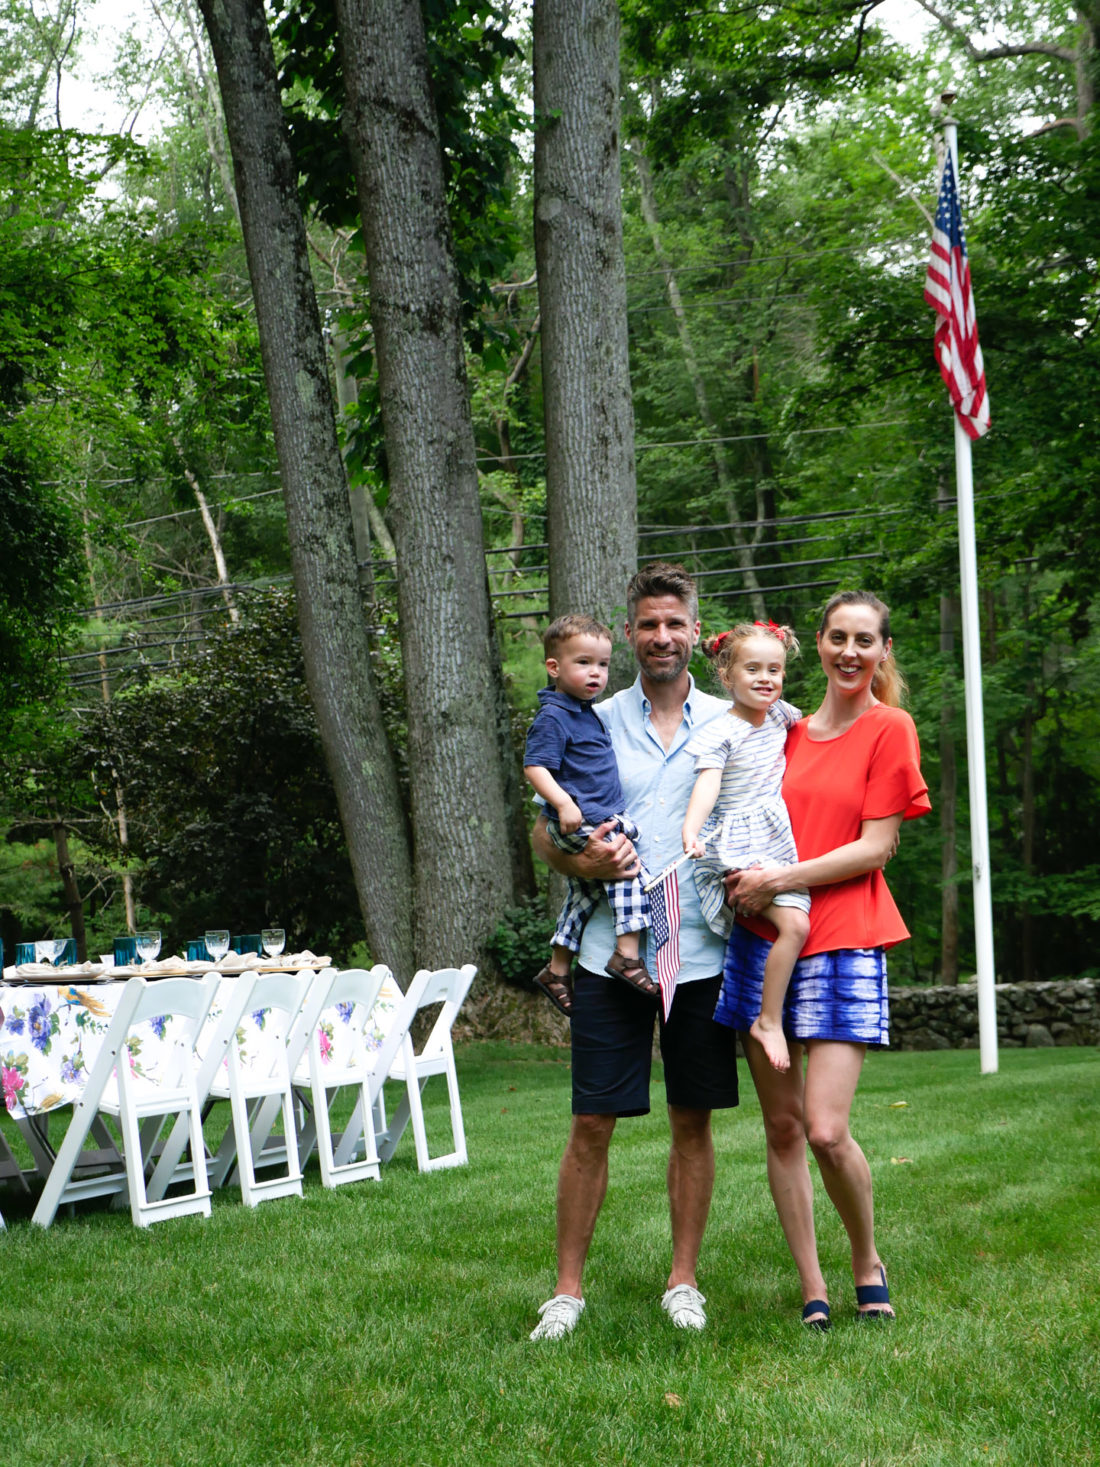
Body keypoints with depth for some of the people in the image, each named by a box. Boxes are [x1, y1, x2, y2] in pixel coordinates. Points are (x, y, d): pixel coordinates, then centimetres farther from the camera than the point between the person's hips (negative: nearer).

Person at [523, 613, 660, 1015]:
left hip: (602, 818, 10)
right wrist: (564, 804, -30)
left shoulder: (588, 712, 17)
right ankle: (627, 955, -20)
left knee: (584, 892, 14)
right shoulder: (552, 717, -13)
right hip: (578, 823, -10)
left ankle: (558, 968, 24)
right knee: (628, 868, -19)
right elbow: (535, 767, -20)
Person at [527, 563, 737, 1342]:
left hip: (700, 950, 1)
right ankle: (568, 1287, 12)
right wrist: (581, 861, -13)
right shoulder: (593, 723, 6)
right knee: (592, 1124, 1)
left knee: (693, 1122, 8)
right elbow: (544, 832, 8)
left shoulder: (730, 725, 7)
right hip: (611, 950, 0)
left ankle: (683, 1279, 21)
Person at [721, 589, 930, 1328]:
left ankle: (869, 1263, 14)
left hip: (843, 942, -5)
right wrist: (746, 883, 4)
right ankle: (813, 1290, 14)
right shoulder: (789, 732, 15)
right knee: (782, 1126, 4)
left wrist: (782, 879, -14)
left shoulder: (890, 729, 0)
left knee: (827, 1130, -12)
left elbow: (875, 847, -6)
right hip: (764, 937, 5)